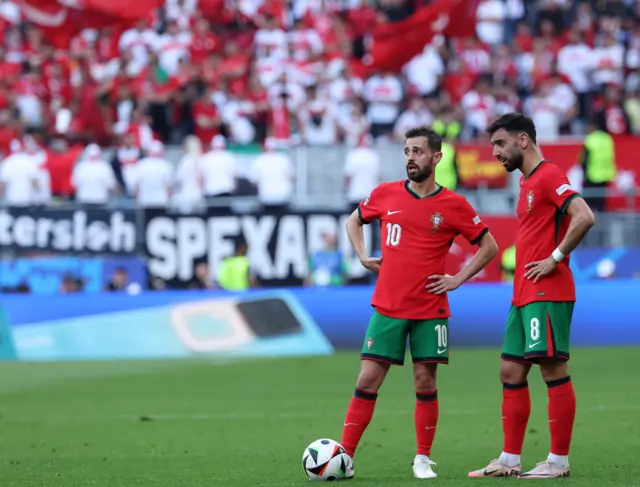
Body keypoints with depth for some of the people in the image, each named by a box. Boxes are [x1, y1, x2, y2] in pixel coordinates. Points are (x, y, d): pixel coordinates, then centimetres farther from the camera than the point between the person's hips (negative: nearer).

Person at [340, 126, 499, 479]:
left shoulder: (454, 205, -2)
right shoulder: (385, 194, 3)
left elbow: (489, 246, 6)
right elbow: (354, 221, 21)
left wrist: (458, 279, -2)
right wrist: (363, 257, 7)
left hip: (430, 310, -1)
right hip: (387, 307, 1)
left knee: (425, 383, 1)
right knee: (368, 380, -3)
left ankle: (423, 460, 13)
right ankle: (344, 456, 0)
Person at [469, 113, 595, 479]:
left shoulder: (549, 176, -11)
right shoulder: (528, 181, 18)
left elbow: (584, 217, -24)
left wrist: (555, 259, -19)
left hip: (547, 294, -10)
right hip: (524, 295, 10)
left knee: (553, 369, -7)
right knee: (511, 372, 9)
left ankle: (559, 461, -4)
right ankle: (510, 461, 13)